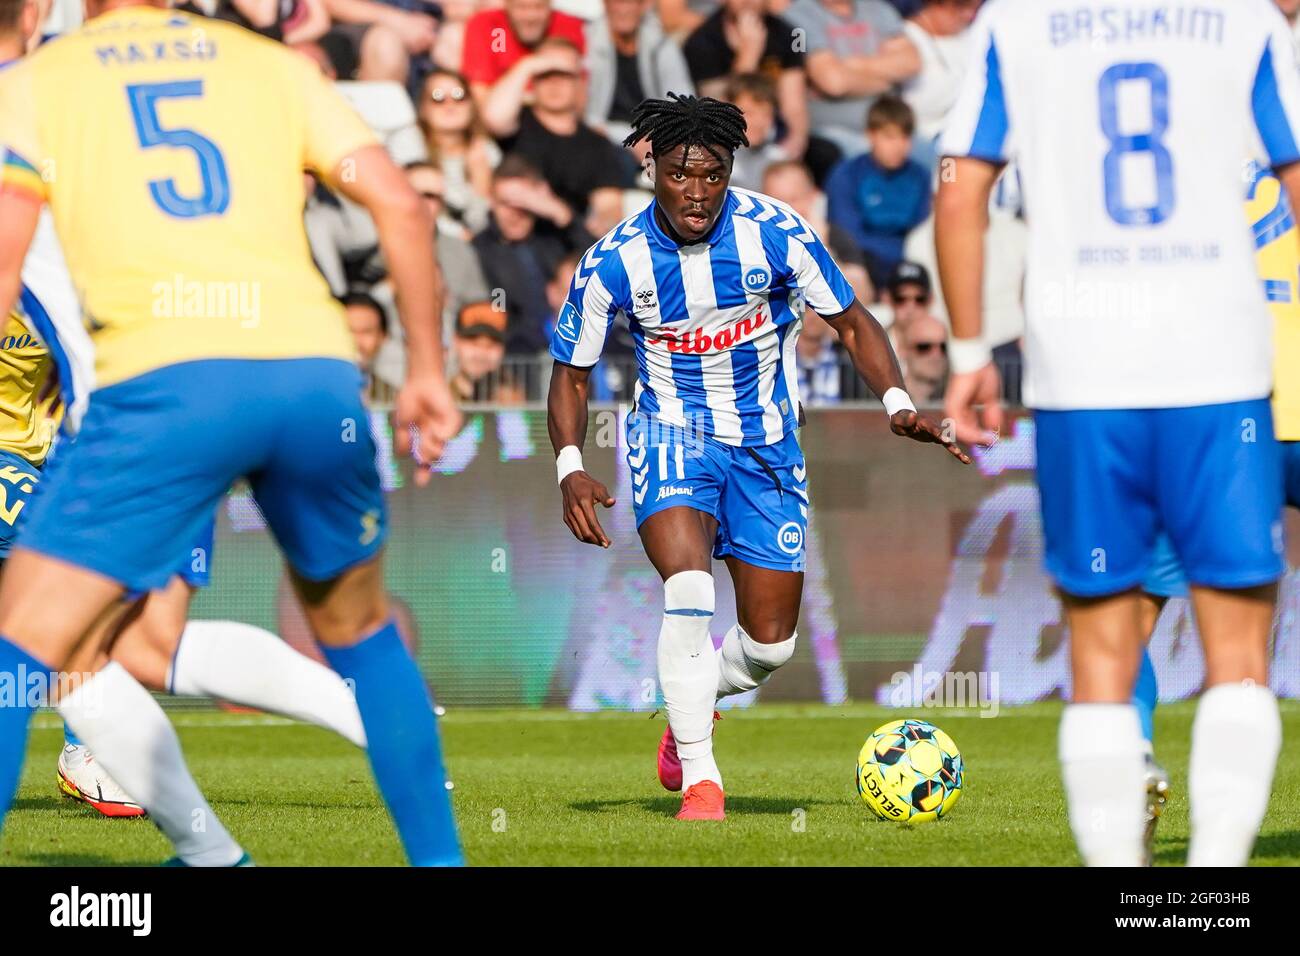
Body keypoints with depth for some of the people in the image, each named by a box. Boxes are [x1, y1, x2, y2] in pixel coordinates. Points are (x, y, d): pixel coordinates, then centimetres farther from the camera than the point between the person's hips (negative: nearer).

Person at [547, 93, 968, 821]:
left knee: (771, 644, 3)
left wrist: (898, 403, -20)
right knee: (689, 590, -29)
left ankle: (691, 702, 38)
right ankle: (699, 777, -18)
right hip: (672, 433, -2)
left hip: (766, 442, 2)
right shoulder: (614, 263, -15)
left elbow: (851, 322, -4)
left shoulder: (775, 233, -15)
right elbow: (572, 374, -3)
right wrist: (570, 468, -20)